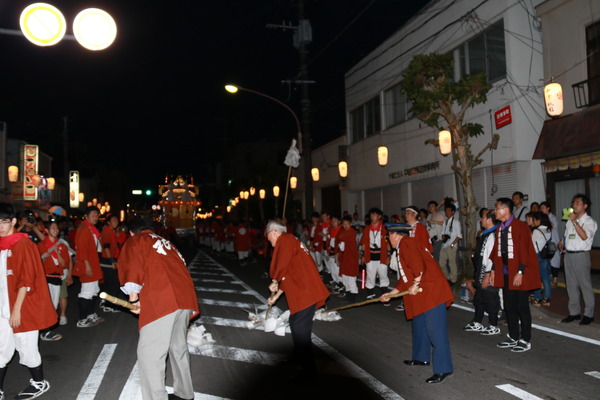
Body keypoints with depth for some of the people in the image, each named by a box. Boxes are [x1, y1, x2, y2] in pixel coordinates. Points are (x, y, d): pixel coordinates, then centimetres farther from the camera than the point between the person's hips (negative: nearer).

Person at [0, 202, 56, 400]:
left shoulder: (23, 245, -12)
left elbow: (26, 280, -15)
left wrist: (17, 308, -18)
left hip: (21, 309, -6)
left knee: (26, 349, 7)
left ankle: (39, 383, 26)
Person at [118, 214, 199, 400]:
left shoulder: (135, 241, 13)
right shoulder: (165, 242, 31)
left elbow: (131, 269, -4)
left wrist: (133, 299, 3)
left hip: (160, 300, -7)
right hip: (185, 297, 8)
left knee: (149, 353, 0)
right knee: (178, 347, 21)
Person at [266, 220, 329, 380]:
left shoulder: (285, 240, -8)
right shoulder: (289, 241, 23)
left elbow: (281, 266, -20)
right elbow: (288, 275, 28)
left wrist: (274, 282, 0)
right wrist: (275, 296, 31)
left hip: (306, 292, -11)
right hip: (302, 291, 11)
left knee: (301, 331, -4)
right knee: (295, 323, 24)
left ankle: (309, 371, 4)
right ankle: (298, 359, 41)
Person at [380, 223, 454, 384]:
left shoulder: (406, 243, -10)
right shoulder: (403, 248, 23)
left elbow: (418, 265, -24)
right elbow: (405, 277, 28)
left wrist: (415, 285, -16)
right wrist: (391, 294, 31)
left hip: (432, 292, -11)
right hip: (422, 295, 11)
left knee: (435, 329, -8)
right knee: (419, 325, 21)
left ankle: (443, 369, -4)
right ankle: (421, 357, 36)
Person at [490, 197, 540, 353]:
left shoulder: (520, 226, -14)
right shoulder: (500, 228, 9)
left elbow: (524, 251, -17)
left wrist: (520, 272, -20)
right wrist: (494, 270, 10)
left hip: (519, 273, -7)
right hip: (505, 273, 7)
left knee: (522, 306, 2)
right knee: (509, 306, 13)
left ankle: (525, 340, 15)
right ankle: (513, 337, 26)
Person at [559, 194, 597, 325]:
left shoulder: (589, 221, -5)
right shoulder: (570, 220, 16)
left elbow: (585, 236, -22)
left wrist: (574, 221, -24)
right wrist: (561, 244, 6)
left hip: (581, 255, -7)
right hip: (568, 254, 7)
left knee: (585, 285, -1)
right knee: (571, 285, 12)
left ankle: (588, 314, 8)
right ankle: (574, 312, 22)